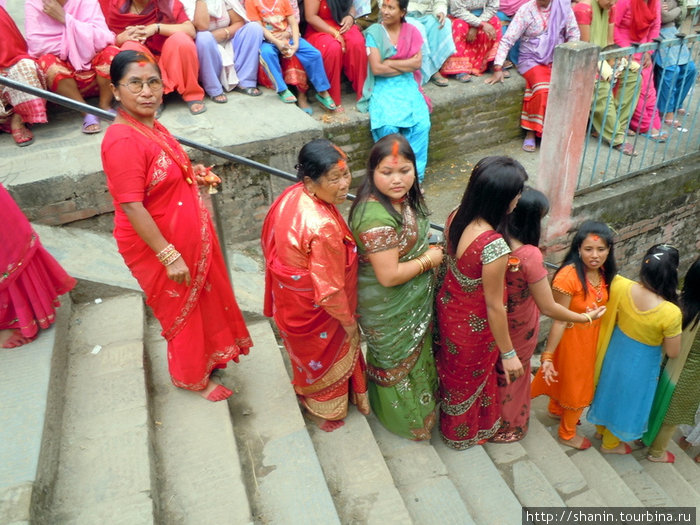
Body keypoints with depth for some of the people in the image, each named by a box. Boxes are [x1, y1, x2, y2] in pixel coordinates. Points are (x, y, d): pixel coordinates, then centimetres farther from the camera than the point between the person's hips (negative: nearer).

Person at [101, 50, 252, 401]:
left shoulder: (151, 126, -1)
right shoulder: (123, 140, -29)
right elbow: (131, 206, -29)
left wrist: (190, 174, 4)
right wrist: (169, 256, -27)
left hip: (188, 236, 9)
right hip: (157, 246, -9)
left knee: (204, 296, 26)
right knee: (180, 309, 13)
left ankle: (207, 354, 53)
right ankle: (192, 377, 39)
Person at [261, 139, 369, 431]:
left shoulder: (291, 196, -14)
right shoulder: (323, 227, -39)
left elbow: (269, 242, 3)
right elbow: (329, 289, -29)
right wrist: (348, 320, -12)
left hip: (289, 296, 8)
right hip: (314, 308, -7)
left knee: (307, 352, 33)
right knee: (323, 357, 22)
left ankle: (309, 395, 61)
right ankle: (322, 411, 50)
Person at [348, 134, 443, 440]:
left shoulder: (401, 197, -7)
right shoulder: (377, 218, -36)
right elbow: (389, 275, -33)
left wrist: (427, 249, -5)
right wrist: (429, 259, -20)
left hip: (411, 301, 9)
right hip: (390, 309, -9)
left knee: (414, 353, 30)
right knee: (398, 361, 17)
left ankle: (417, 399, 58)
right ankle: (406, 417, 44)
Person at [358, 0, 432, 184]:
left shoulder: (411, 31, 8)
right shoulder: (374, 32, -1)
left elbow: (417, 62, -4)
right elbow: (376, 68, -10)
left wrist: (389, 63, -10)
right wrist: (405, 66, -5)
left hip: (407, 85, 3)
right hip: (382, 86, -2)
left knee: (421, 123, -24)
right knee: (388, 126, -30)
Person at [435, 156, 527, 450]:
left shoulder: (455, 217, -16)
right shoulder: (494, 246, -38)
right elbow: (494, 306, -27)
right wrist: (508, 353, -14)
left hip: (448, 305, 7)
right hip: (474, 326, -7)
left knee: (452, 368, 32)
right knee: (470, 380, 23)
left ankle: (450, 420, 61)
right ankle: (462, 433, 52)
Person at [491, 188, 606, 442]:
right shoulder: (530, 256, -35)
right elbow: (549, 308, -25)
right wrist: (585, 317, -9)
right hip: (518, 330, -5)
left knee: (492, 372, 29)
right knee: (511, 376, 22)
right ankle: (505, 428, 47)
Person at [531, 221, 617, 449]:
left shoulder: (604, 272, -8)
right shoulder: (568, 277, -31)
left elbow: (604, 307, 6)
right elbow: (559, 321, -28)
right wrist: (547, 356, -28)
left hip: (593, 337, 7)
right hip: (572, 339, -7)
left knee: (574, 378, 28)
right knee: (575, 385, 13)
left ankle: (556, 410, 56)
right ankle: (567, 433, 39)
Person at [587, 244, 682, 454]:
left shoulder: (621, 286, -27)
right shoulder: (671, 313, -35)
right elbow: (673, 352, -18)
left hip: (616, 352, 4)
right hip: (641, 364, -4)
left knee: (610, 390, 30)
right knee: (626, 400, 23)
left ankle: (602, 428, 57)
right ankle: (610, 443, 48)